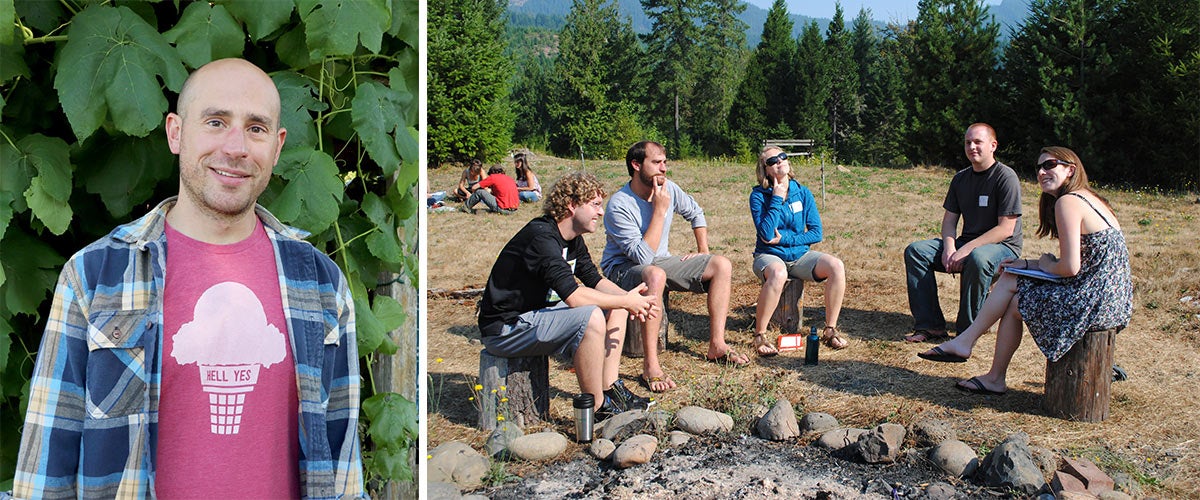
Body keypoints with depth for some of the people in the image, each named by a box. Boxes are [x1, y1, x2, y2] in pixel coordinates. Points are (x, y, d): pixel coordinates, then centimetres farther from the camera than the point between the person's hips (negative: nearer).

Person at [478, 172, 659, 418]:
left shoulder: (573, 240, 6)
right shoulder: (541, 237, -25)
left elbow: (595, 280, 11)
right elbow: (574, 296, -32)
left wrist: (630, 300, -8)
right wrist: (626, 301, -22)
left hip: (538, 313, 10)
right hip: (505, 330, -10)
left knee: (615, 309, 7)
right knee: (590, 316, -29)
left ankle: (610, 389, 7)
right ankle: (596, 408, -16)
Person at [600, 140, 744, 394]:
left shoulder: (669, 189, -5)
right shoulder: (619, 206, -24)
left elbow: (695, 213, 17)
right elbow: (644, 257, -29)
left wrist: (703, 250, 10)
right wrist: (660, 210, -27)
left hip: (661, 261, 7)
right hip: (623, 269, -7)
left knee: (722, 265, -7)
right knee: (655, 274, -41)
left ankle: (716, 345, -5)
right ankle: (651, 365, -37)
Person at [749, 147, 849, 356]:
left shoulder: (803, 193, 1)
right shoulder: (759, 195, -9)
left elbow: (816, 233, 0)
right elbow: (766, 234, -21)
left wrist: (784, 238, -12)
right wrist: (776, 198, -19)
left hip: (799, 255, 4)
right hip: (769, 256, -4)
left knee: (837, 266, -22)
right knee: (778, 274, -40)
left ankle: (830, 330, -10)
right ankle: (759, 336, -25)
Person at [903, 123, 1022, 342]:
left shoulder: (1006, 177, -10)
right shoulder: (961, 178, 11)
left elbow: (1006, 229, -16)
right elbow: (949, 220, 11)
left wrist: (967, 249, -24)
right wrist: (949, 248, -11)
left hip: (1002, 247, -7)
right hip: (966, 244, 7)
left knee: (978, 258, -41)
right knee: (915, 250, -13)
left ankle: (967, 330, -26)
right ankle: (930, 326, -17)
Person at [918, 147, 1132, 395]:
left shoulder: (1067, 202, -17)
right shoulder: (1086, 198, 14)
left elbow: (1070, 267, -23)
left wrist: (1047, 266, -1)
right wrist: (1028, 264, 12)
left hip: (1095, 300, -10)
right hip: (1112, 297, 10)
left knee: (1012, 303, 6)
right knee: (1009, 279, 11)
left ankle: (996, 378, 19)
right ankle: (965, 341, 13)